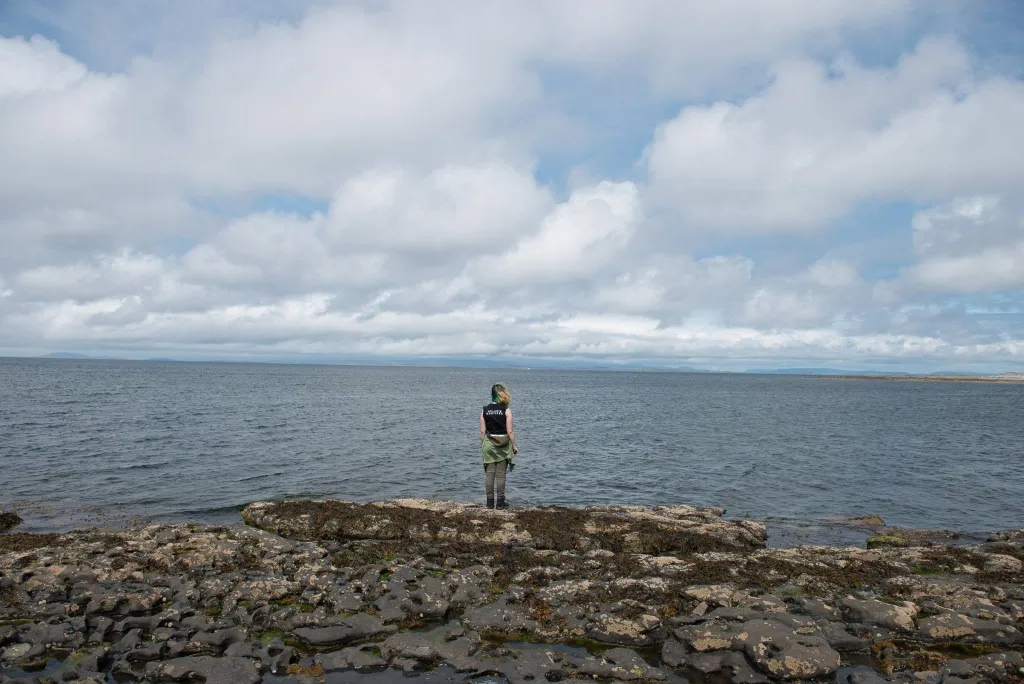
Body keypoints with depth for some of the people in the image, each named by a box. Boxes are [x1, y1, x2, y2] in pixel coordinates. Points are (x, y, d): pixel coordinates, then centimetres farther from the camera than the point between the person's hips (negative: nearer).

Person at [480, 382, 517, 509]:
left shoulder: (484, 410, -1)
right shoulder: (506, 410, -9)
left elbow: (482, 431, 1)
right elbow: (510, 431, -10)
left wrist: (483, 445, 12)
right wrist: (514, 446, 1)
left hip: (488, 445, 2)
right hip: (503, 446, -2)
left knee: (489, 474, 8)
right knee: (501, 474, 5)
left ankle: (490, 502, 11)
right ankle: (500, 502, 8)